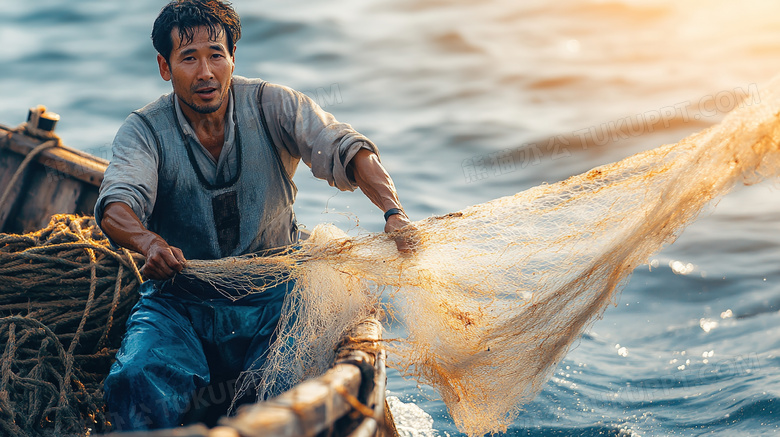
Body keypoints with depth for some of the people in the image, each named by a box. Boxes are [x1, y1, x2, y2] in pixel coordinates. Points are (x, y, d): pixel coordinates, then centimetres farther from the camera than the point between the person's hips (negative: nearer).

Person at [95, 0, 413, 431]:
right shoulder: (144, 130, -3)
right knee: (137, 383, -28)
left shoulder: (272, 105, -1)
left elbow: (345, 150, -14)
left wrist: (393, 211, -33)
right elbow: (117, 204, -20)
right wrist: (150, 243, -44)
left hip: (271, 296, 0)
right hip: (179, 302, 0)